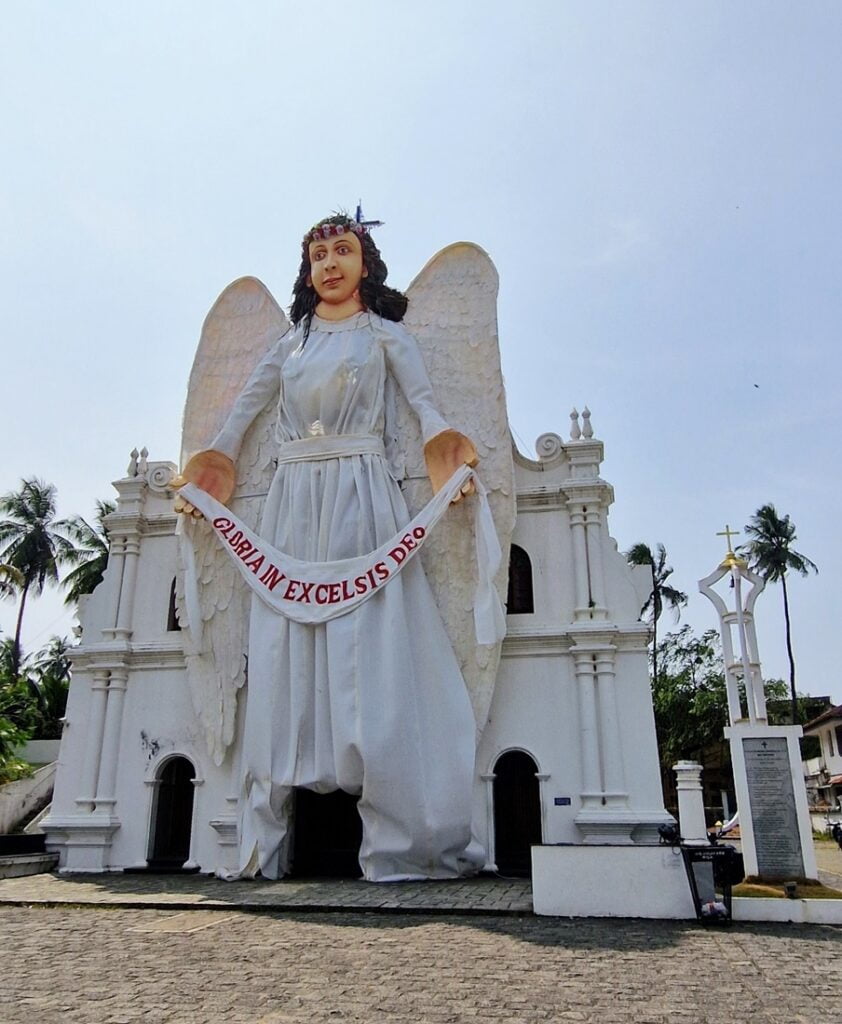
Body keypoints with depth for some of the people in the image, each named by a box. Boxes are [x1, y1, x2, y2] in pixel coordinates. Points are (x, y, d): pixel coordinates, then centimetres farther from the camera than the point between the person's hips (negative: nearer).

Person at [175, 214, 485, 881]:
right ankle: (264, 843, 1)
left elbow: (423, 401, 0)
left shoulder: (384, 333, 14)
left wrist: (445, 455, -18)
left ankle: (403, 839, -9)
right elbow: (245, 407, 18)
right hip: (293, 500, 3)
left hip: (361, 494, -3)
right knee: (284, 658, -3)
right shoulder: (291, 342, 23)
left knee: (370, 652, -12)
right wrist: (212, 466, 5)